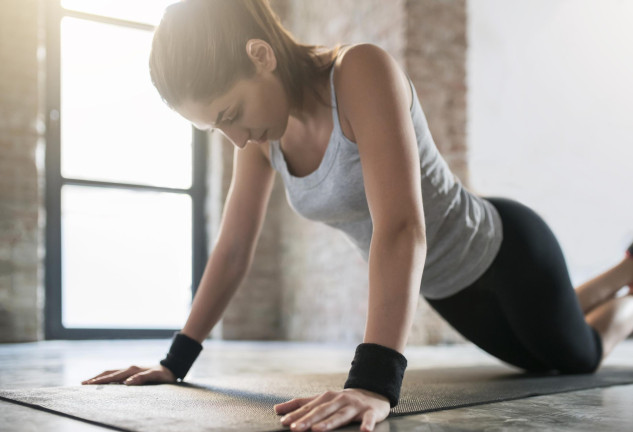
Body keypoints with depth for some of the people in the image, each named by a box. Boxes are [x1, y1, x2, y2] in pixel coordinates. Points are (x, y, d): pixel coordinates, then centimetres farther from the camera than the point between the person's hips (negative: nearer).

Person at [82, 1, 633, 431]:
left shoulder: (362, 72, -36)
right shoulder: (263, 134, -14)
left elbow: (402, 228, -46)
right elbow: (234, 249, -7)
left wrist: (375, 381, -55)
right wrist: (176, 360, -8)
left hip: (503, 248, -7)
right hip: (443, 285, 7)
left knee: (578, 357, 20)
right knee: (537, 362, 31)